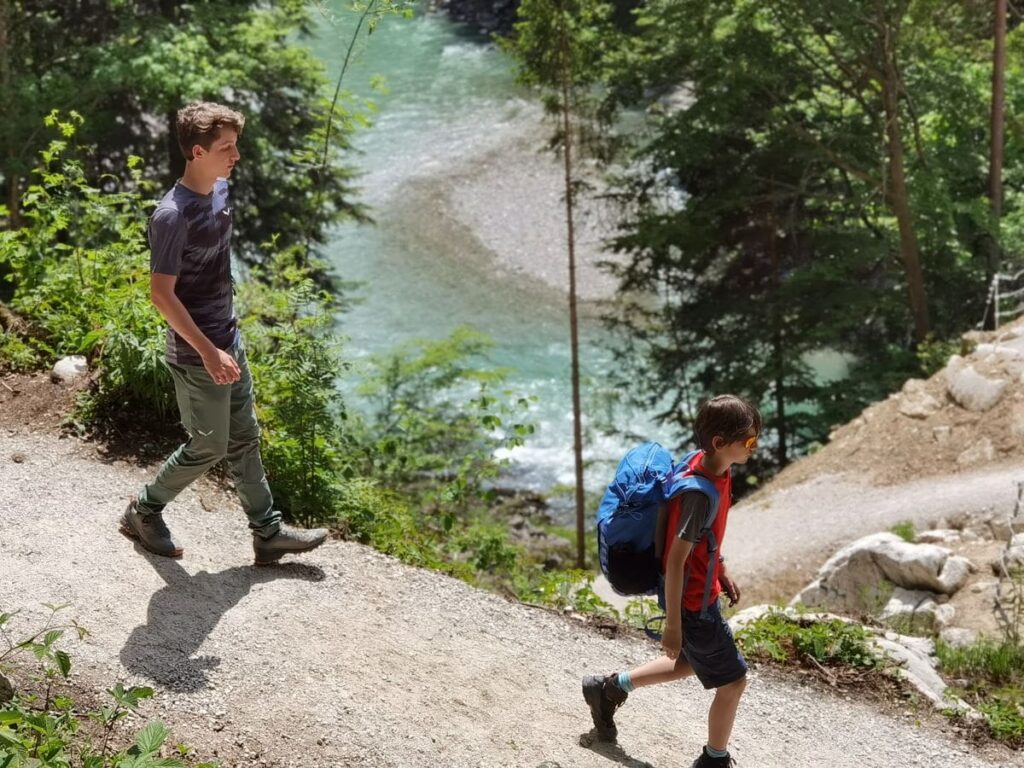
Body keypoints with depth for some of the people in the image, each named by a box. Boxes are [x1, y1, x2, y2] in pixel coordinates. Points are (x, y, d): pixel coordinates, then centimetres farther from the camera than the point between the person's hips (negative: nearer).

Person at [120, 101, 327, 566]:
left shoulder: (220, 190, 2)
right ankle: (144, 511, 26)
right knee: (208, 447, 5)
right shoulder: (172, 216, -25)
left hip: (228, 340, 8)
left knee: (244, 439, 14)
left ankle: (268, 533, 24)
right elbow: (161, 293, -24)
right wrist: (208, 352, -24)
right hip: (198, 356, -8)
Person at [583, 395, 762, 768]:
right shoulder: (700, 493, -32)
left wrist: (722, 572, 21)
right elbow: (675, 561, -28)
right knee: (733, 681, 7)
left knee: (690, 662, 29)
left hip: (701, 587, 9)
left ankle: (609, 688, 39)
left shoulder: (708, 464, -5)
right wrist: (673, 624, -22)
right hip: (691, 601, -9)